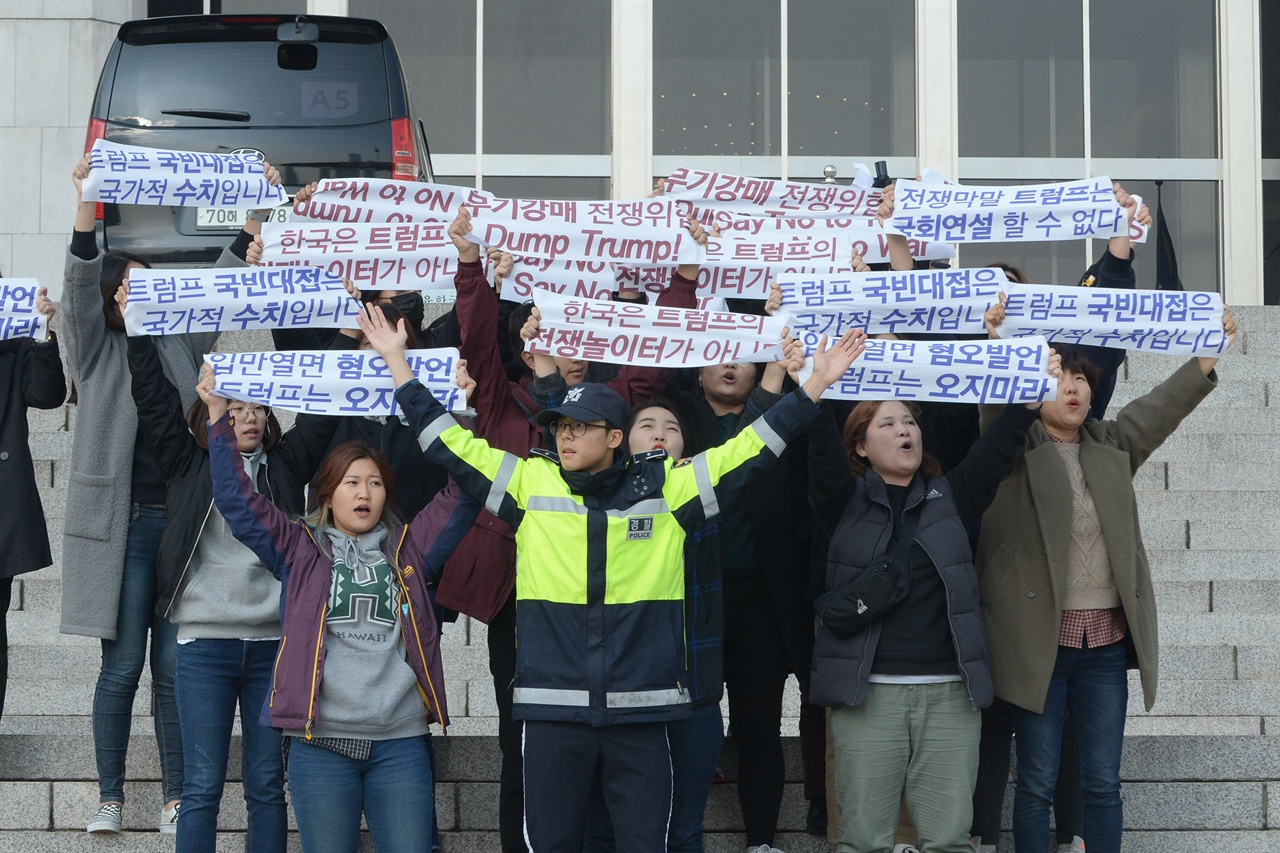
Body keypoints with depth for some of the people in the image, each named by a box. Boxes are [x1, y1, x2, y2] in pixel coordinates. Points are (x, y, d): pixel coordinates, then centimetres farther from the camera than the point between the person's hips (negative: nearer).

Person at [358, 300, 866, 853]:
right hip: (552, 710, 1)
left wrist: (816, 384, 1)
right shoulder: (531, 484, 6)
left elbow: (750, 449, 5)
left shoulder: (665, 489, 4)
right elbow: (449, 442, 9)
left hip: (641, 711, -1)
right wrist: (396, 359, 8)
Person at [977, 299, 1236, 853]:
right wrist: (996, 343, -33)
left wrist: (1210, 351, -11)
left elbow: (1163, 406, 3)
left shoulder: (1112, 446, 12)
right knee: (1037, 783, 1)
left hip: (1107, 641, 4)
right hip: (1039, 639, -4)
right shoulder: (1013, 450, 0)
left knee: (1103, 784, 6)